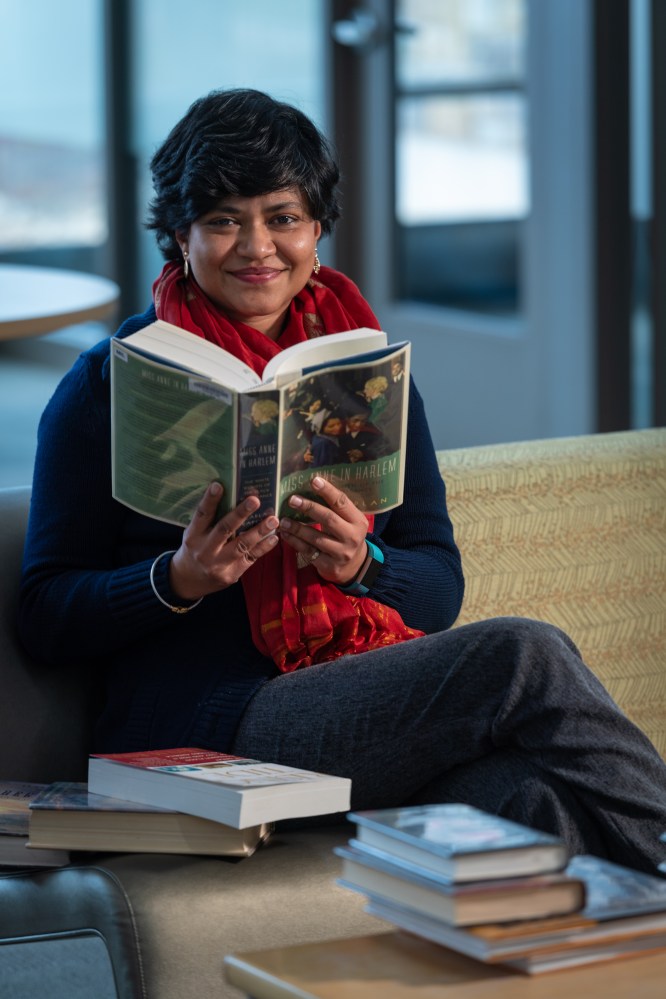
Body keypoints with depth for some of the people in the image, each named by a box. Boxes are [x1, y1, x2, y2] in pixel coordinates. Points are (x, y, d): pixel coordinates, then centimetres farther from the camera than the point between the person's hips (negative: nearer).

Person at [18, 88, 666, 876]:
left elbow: (440, 586, 13)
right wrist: (180, 579, -16)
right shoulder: (109, 384, 5)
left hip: (376, 711, 4)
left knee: (539, 798, -32)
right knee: (524, 657, -24)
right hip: (205, 735, -4)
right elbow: (45, 615, 2)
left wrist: (361, 565, -10)